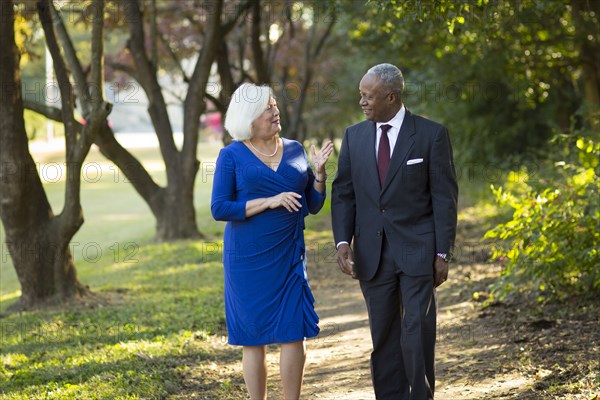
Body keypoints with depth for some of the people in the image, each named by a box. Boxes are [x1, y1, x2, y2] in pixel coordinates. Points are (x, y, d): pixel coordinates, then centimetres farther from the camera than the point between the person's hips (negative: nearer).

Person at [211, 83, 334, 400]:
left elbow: (313, 205, 11)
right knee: (253, 338, 4)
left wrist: (319, 171, -6)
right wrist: (269, 202, -18)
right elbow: (219, 209, -11)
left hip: (289, 256, 3)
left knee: (295, 334, -1)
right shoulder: (232, 156, -4)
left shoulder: (295, 150, 8)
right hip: (248, 259, -3)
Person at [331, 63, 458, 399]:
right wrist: (343, 241, -5)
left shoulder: (431, 134, -3)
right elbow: (343, 193, 9)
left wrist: (443, 253, -8)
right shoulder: (354, 137, 8)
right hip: (372, 254, 4)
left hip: (417, 250, -4)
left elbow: (445, 196, -4)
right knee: (384, 336, 7)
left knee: (418, 332, -8)